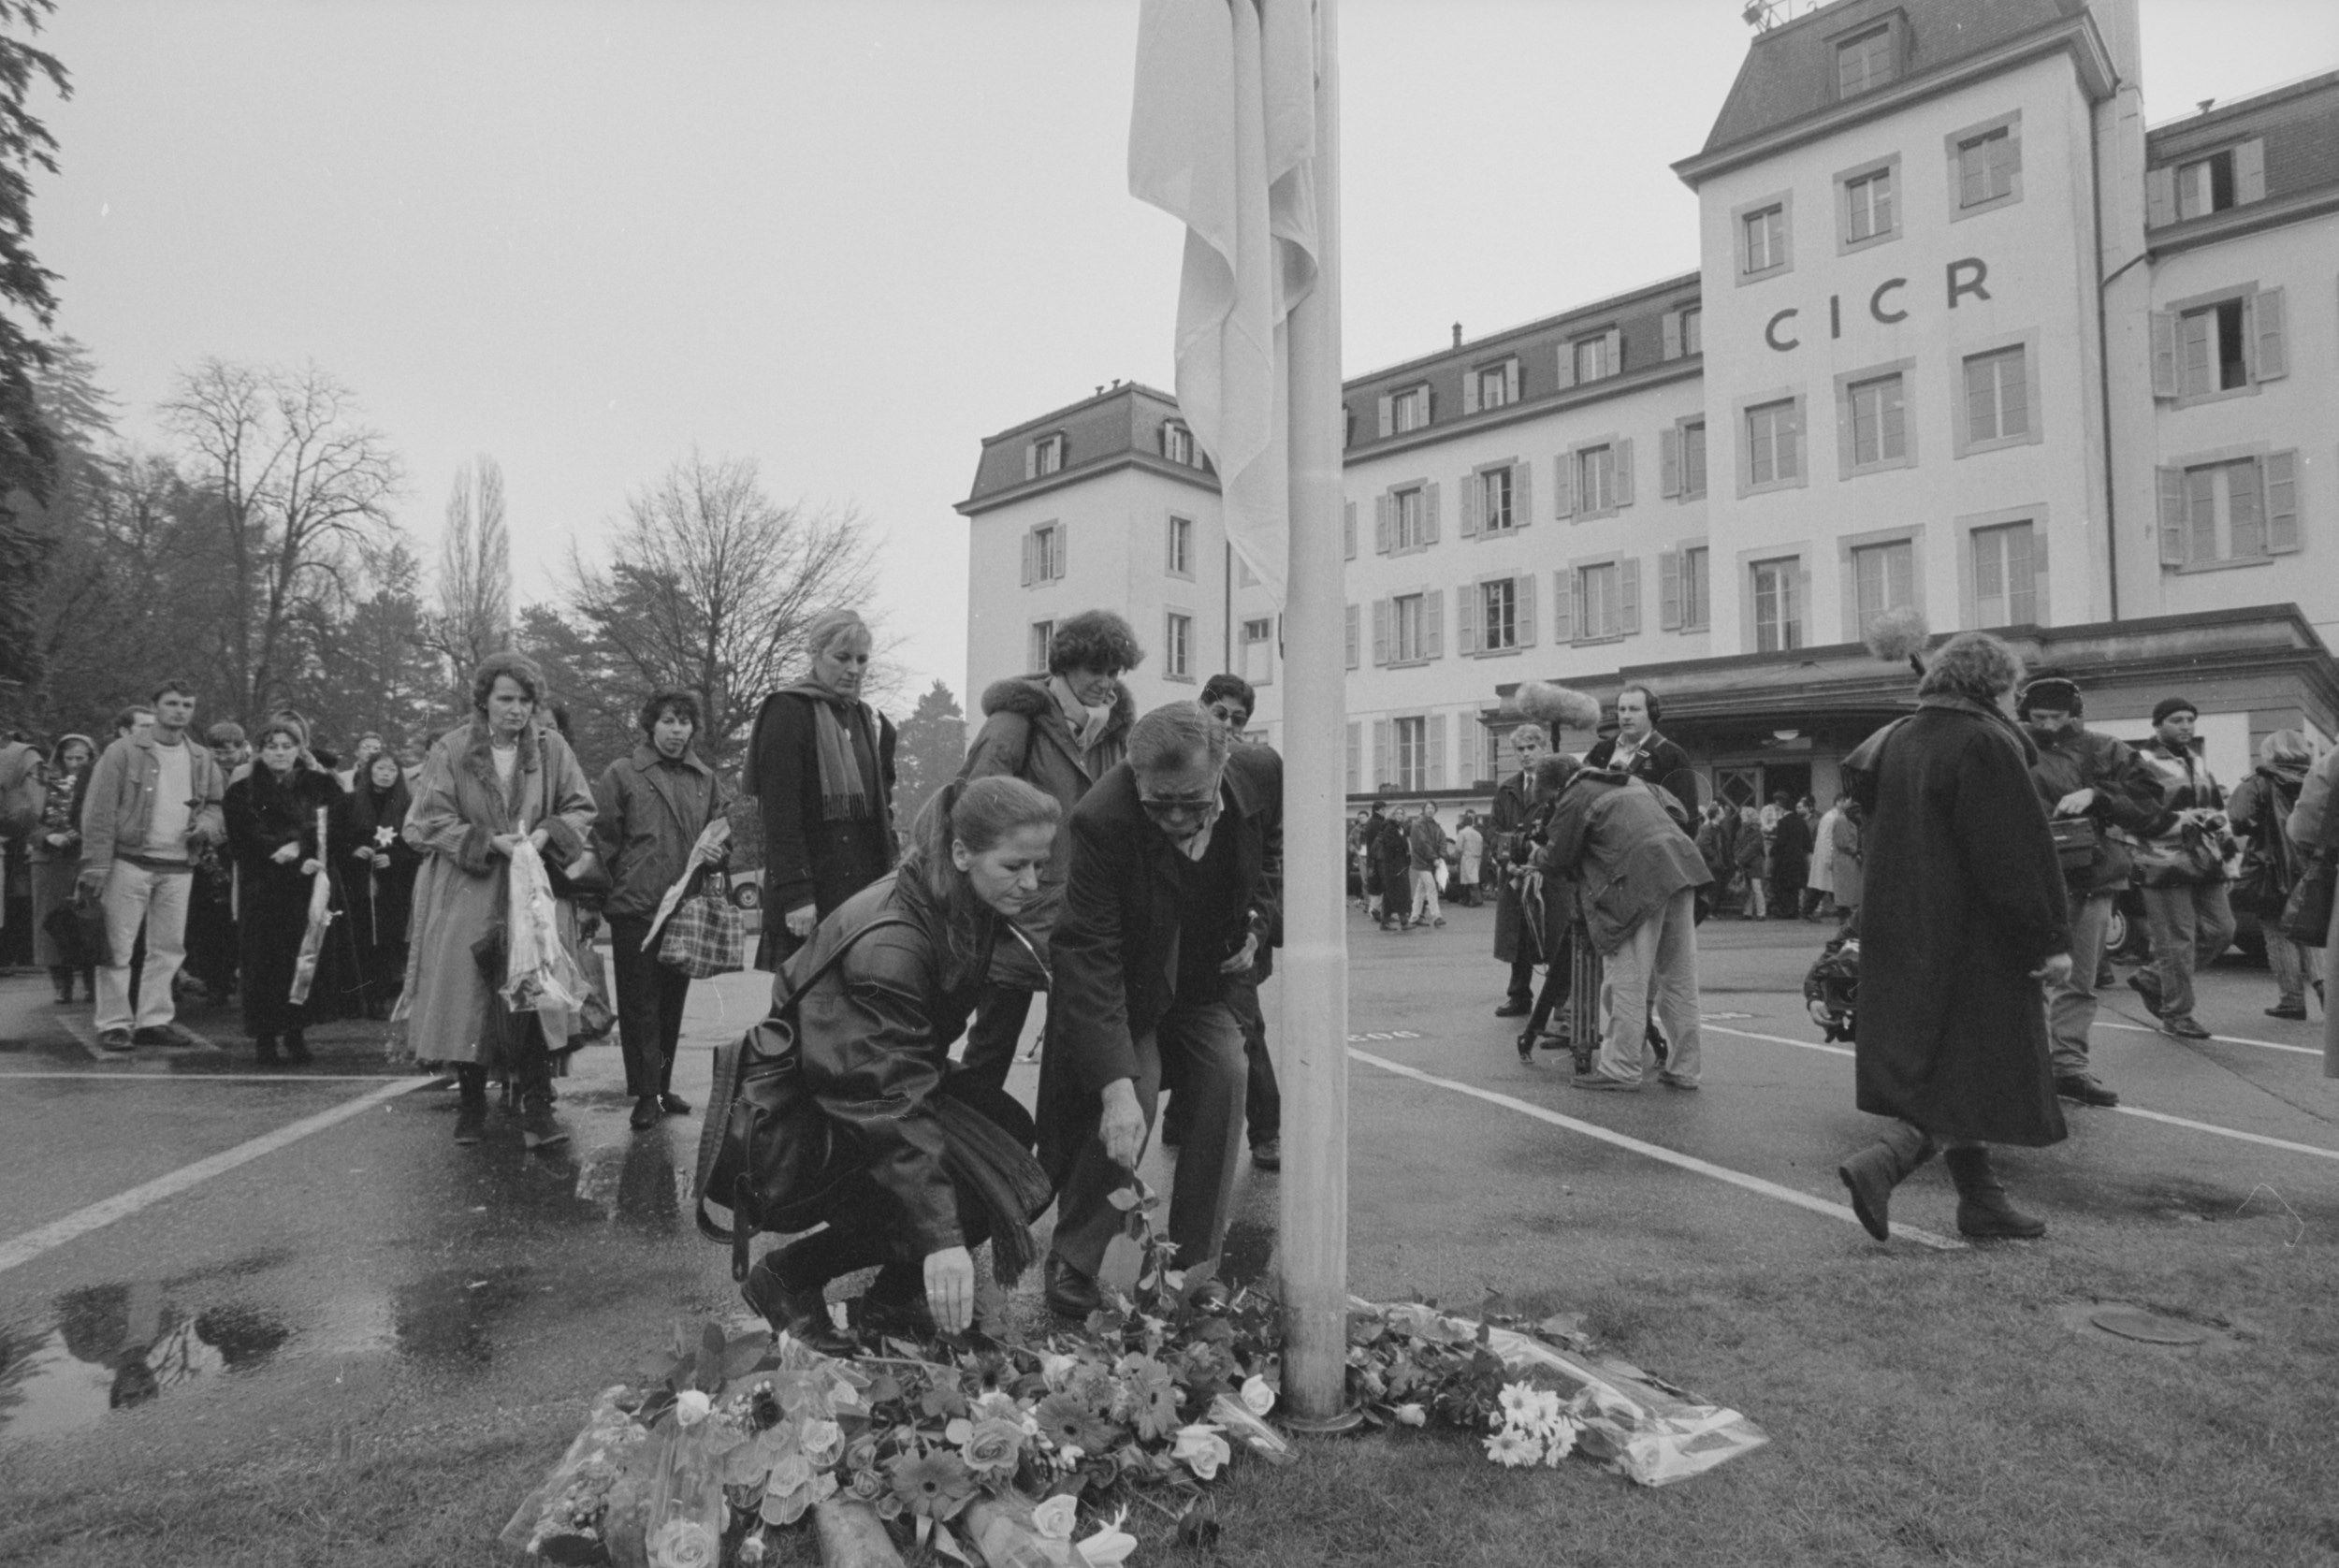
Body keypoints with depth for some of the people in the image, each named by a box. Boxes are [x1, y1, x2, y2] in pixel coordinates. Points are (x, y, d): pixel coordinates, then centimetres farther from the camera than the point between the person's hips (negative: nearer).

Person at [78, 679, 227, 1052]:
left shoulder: (202, 760, 11)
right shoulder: (123, 752, -3)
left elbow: (218, 805, 19)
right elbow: (99, 810, -6)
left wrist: (206, 825, -6)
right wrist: (96, 864, -11)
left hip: (179, 868, 5)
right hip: (130, 862, -5)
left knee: (169, 948, 8)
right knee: (117, 946, -2)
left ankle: (154, 1020, 17)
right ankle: (113, 1022, 6)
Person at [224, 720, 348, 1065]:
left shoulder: (322, 786, 10)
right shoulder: (243, 792, 8)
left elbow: (338, 832, 1)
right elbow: (245, 843, -2)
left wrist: (298, 846, -14)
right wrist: (298, 864, -15)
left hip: (310, 891, 0)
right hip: (262, 891, 0)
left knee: (305, 960, -4)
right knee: (264, 963, -3)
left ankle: (296, 1035, 6)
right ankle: (264, 1037, 5)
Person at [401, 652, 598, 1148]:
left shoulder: (551, 748, 3)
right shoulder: (451, 750, -1)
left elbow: (581, 809, 6)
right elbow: (428, 822, -3)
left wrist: (547, 833, -14)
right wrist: (489, 842, -15)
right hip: (465, 898, 0)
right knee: (466, 1002, 2)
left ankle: (537, 1109, -2)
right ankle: (471, 1105, 19)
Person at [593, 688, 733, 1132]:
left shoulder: (705, 779, 11)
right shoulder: (621, 774, 0)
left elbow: (723, 832, 17)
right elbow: (601, 838, -1)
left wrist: (715, 850, -5)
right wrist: (612, 889, -7)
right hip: (635, 909, -4)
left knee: (672, 1003, 12)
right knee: (639, 1004, -1)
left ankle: (662, 1085, 23)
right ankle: (645, 1095, 5)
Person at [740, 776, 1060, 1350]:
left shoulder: (969, 908, -8)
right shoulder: (887, 942, -34)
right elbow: (896, 1100, -36)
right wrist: (941, 1237, -38)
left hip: (886, 1071, 9)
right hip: (810, 1103, -9)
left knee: (1010, 1129, -6)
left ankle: (897, 1297, 9)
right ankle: (790, 1274, -5)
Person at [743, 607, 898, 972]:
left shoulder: (870, 722, 18)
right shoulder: (787, 712, -4)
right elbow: (779, 812, -11)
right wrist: (795, 894, -18)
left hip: (863, 892, 6)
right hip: (808, 895, -6)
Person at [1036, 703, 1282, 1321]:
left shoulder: (1262, 773, -21)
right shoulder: (1100, 821, -35)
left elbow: (1274, 845, 6)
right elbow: (1089, 957, -35)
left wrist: (1260, 924, -8)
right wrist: (1115, 1088, -42)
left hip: (1204, 977, 4)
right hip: (1125, 984, -4)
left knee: (1227, 1075, -11)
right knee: (1134, 1090, -19)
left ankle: (1195, 1259, 5)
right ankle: (1070, 1261, 2)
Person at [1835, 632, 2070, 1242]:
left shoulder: (1896, 740, 9)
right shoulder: (1984, 742, -14)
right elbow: (2021, 849, -17)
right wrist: (2052, 938, -14)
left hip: (1901, 934, 8)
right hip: (1973, 935, -8)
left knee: (1939, 1066, 13)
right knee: (1975, 1068, 1)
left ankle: (1979, 1198, 20)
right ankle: (1882, 1163, -13)